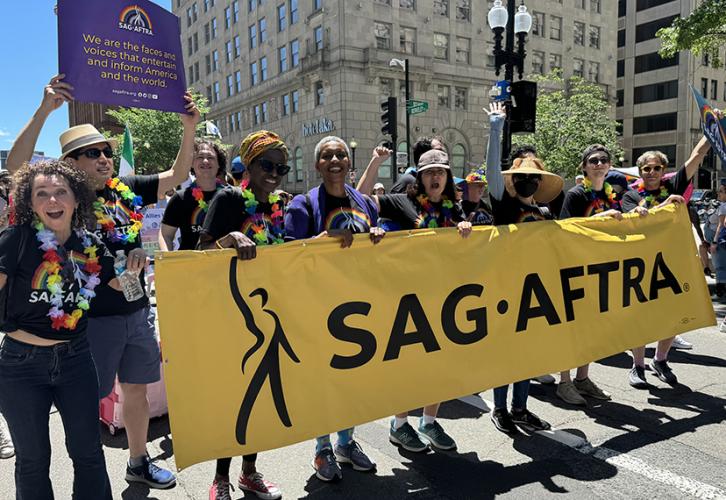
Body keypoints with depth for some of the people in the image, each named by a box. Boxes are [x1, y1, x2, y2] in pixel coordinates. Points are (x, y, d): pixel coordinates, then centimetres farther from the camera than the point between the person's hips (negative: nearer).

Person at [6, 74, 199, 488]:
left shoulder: (129, 189, 5)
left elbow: (178, 175, 8)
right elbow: (16, 166, -24)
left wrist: (190, 127, -4)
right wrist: (44, 111, -30)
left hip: (138, 311, 6)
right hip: (93, 317, -5)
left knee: (137, 391, 19)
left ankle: (139, 462, 38)